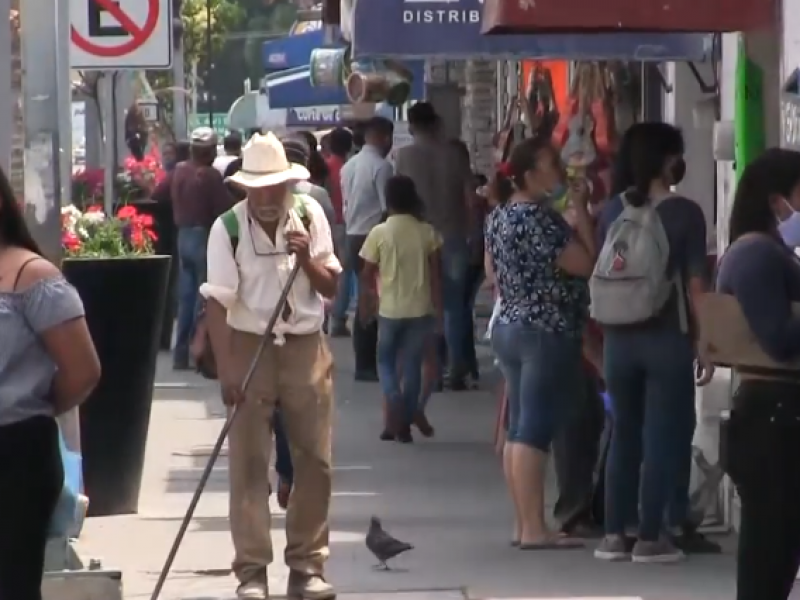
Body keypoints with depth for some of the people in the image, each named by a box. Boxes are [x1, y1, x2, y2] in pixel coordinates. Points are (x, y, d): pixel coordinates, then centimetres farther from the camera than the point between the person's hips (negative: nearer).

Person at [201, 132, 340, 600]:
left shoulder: (310, 215, -1)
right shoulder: (228, 228, -8)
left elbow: (332, 288, 3)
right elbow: (219, 302, -11)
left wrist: (307, 259, -17)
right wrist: (226, 370, -17)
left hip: (306, 347, 3)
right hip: (250, 348, -2)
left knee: (315, 461, 4)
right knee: (250, 464, -4)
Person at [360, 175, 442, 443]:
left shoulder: (379, 233, -6)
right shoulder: (427, 232, -1)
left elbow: (366, 275, -1)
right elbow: (435, 274, -2)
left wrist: (374, 291, 19)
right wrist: (438, 307, 7)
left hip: (390, 309, -1)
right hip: (420, 309, 1)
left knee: (386, 361, 15)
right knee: (412, 365, 11)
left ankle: (396, 405, -10)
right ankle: (404, 423, 11)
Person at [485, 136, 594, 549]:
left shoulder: (499, 216, 10)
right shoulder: (539, 217, -18)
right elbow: (584, 263, -20)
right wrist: (581, 212, -13)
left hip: (507, 328, 9)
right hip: (548, 333, -9)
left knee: (518, 428, 10)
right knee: (536, 430, -10)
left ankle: (522, 523, 13)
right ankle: (534, 529, -10)